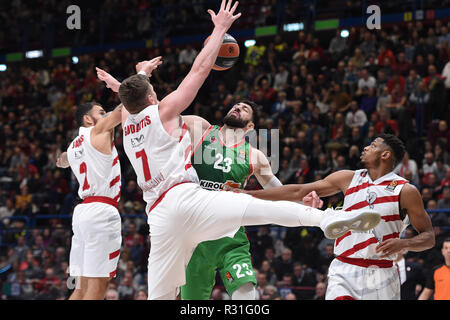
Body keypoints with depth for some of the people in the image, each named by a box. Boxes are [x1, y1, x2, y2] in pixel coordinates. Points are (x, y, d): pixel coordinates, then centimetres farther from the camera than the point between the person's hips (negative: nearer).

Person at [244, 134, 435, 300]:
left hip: (381, 275, -1)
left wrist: (403, 243, -20)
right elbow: (298, 192, 10)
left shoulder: (405, 191, -1)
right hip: (344, 272, 1)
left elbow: (429, 237, 2)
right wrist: (248, 194, 7)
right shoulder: (348, 179, 8)